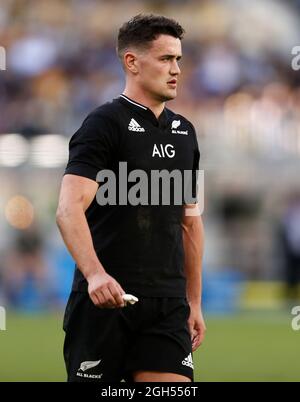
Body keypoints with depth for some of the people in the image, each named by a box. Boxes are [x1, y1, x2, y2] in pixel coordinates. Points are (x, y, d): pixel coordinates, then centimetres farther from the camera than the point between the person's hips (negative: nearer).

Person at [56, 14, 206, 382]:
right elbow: (69, 209, -19)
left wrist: (194, 302, 20)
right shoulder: (105, 124, -7)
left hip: (168, 303, 6)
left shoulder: (184, 132, 15)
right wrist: (94, 274, -34)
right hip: (105, 297, -6)